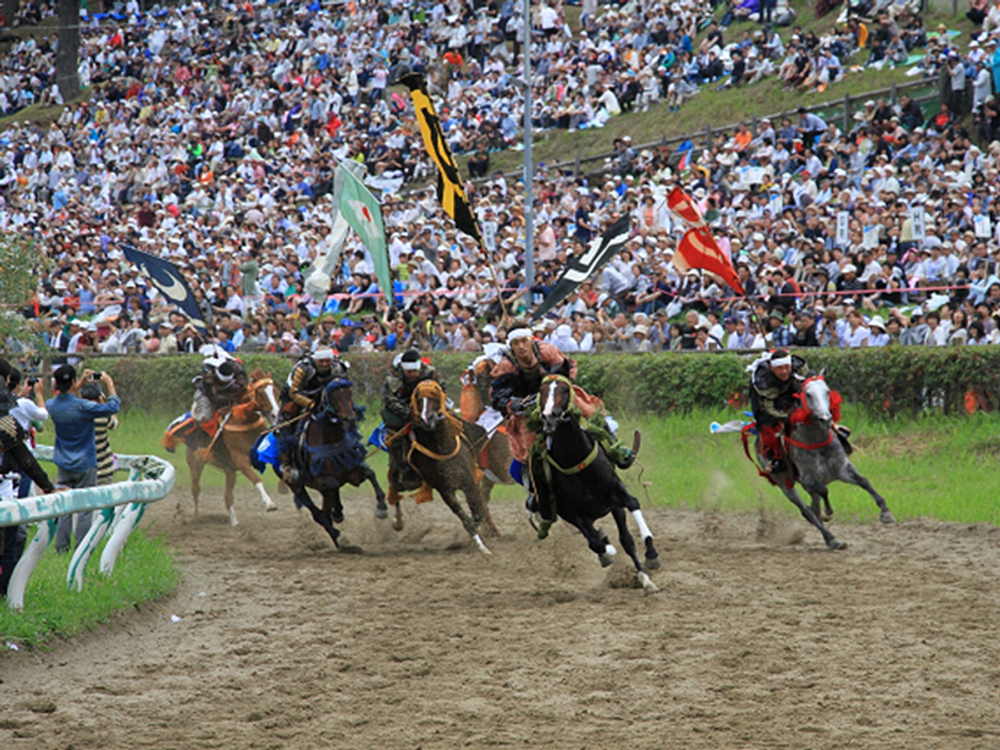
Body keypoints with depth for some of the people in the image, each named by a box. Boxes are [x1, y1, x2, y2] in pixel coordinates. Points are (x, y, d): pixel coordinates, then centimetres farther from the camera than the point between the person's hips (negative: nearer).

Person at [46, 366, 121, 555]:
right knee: (85, 509, 2)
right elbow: (113, 407, -14)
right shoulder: (83, 407, -22)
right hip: (84, 465, -5)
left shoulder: (52, 405, -5)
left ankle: (61, 549, 11)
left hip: (63, 466, 5)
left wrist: (82, 382, 19)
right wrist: (110, 385, -1)